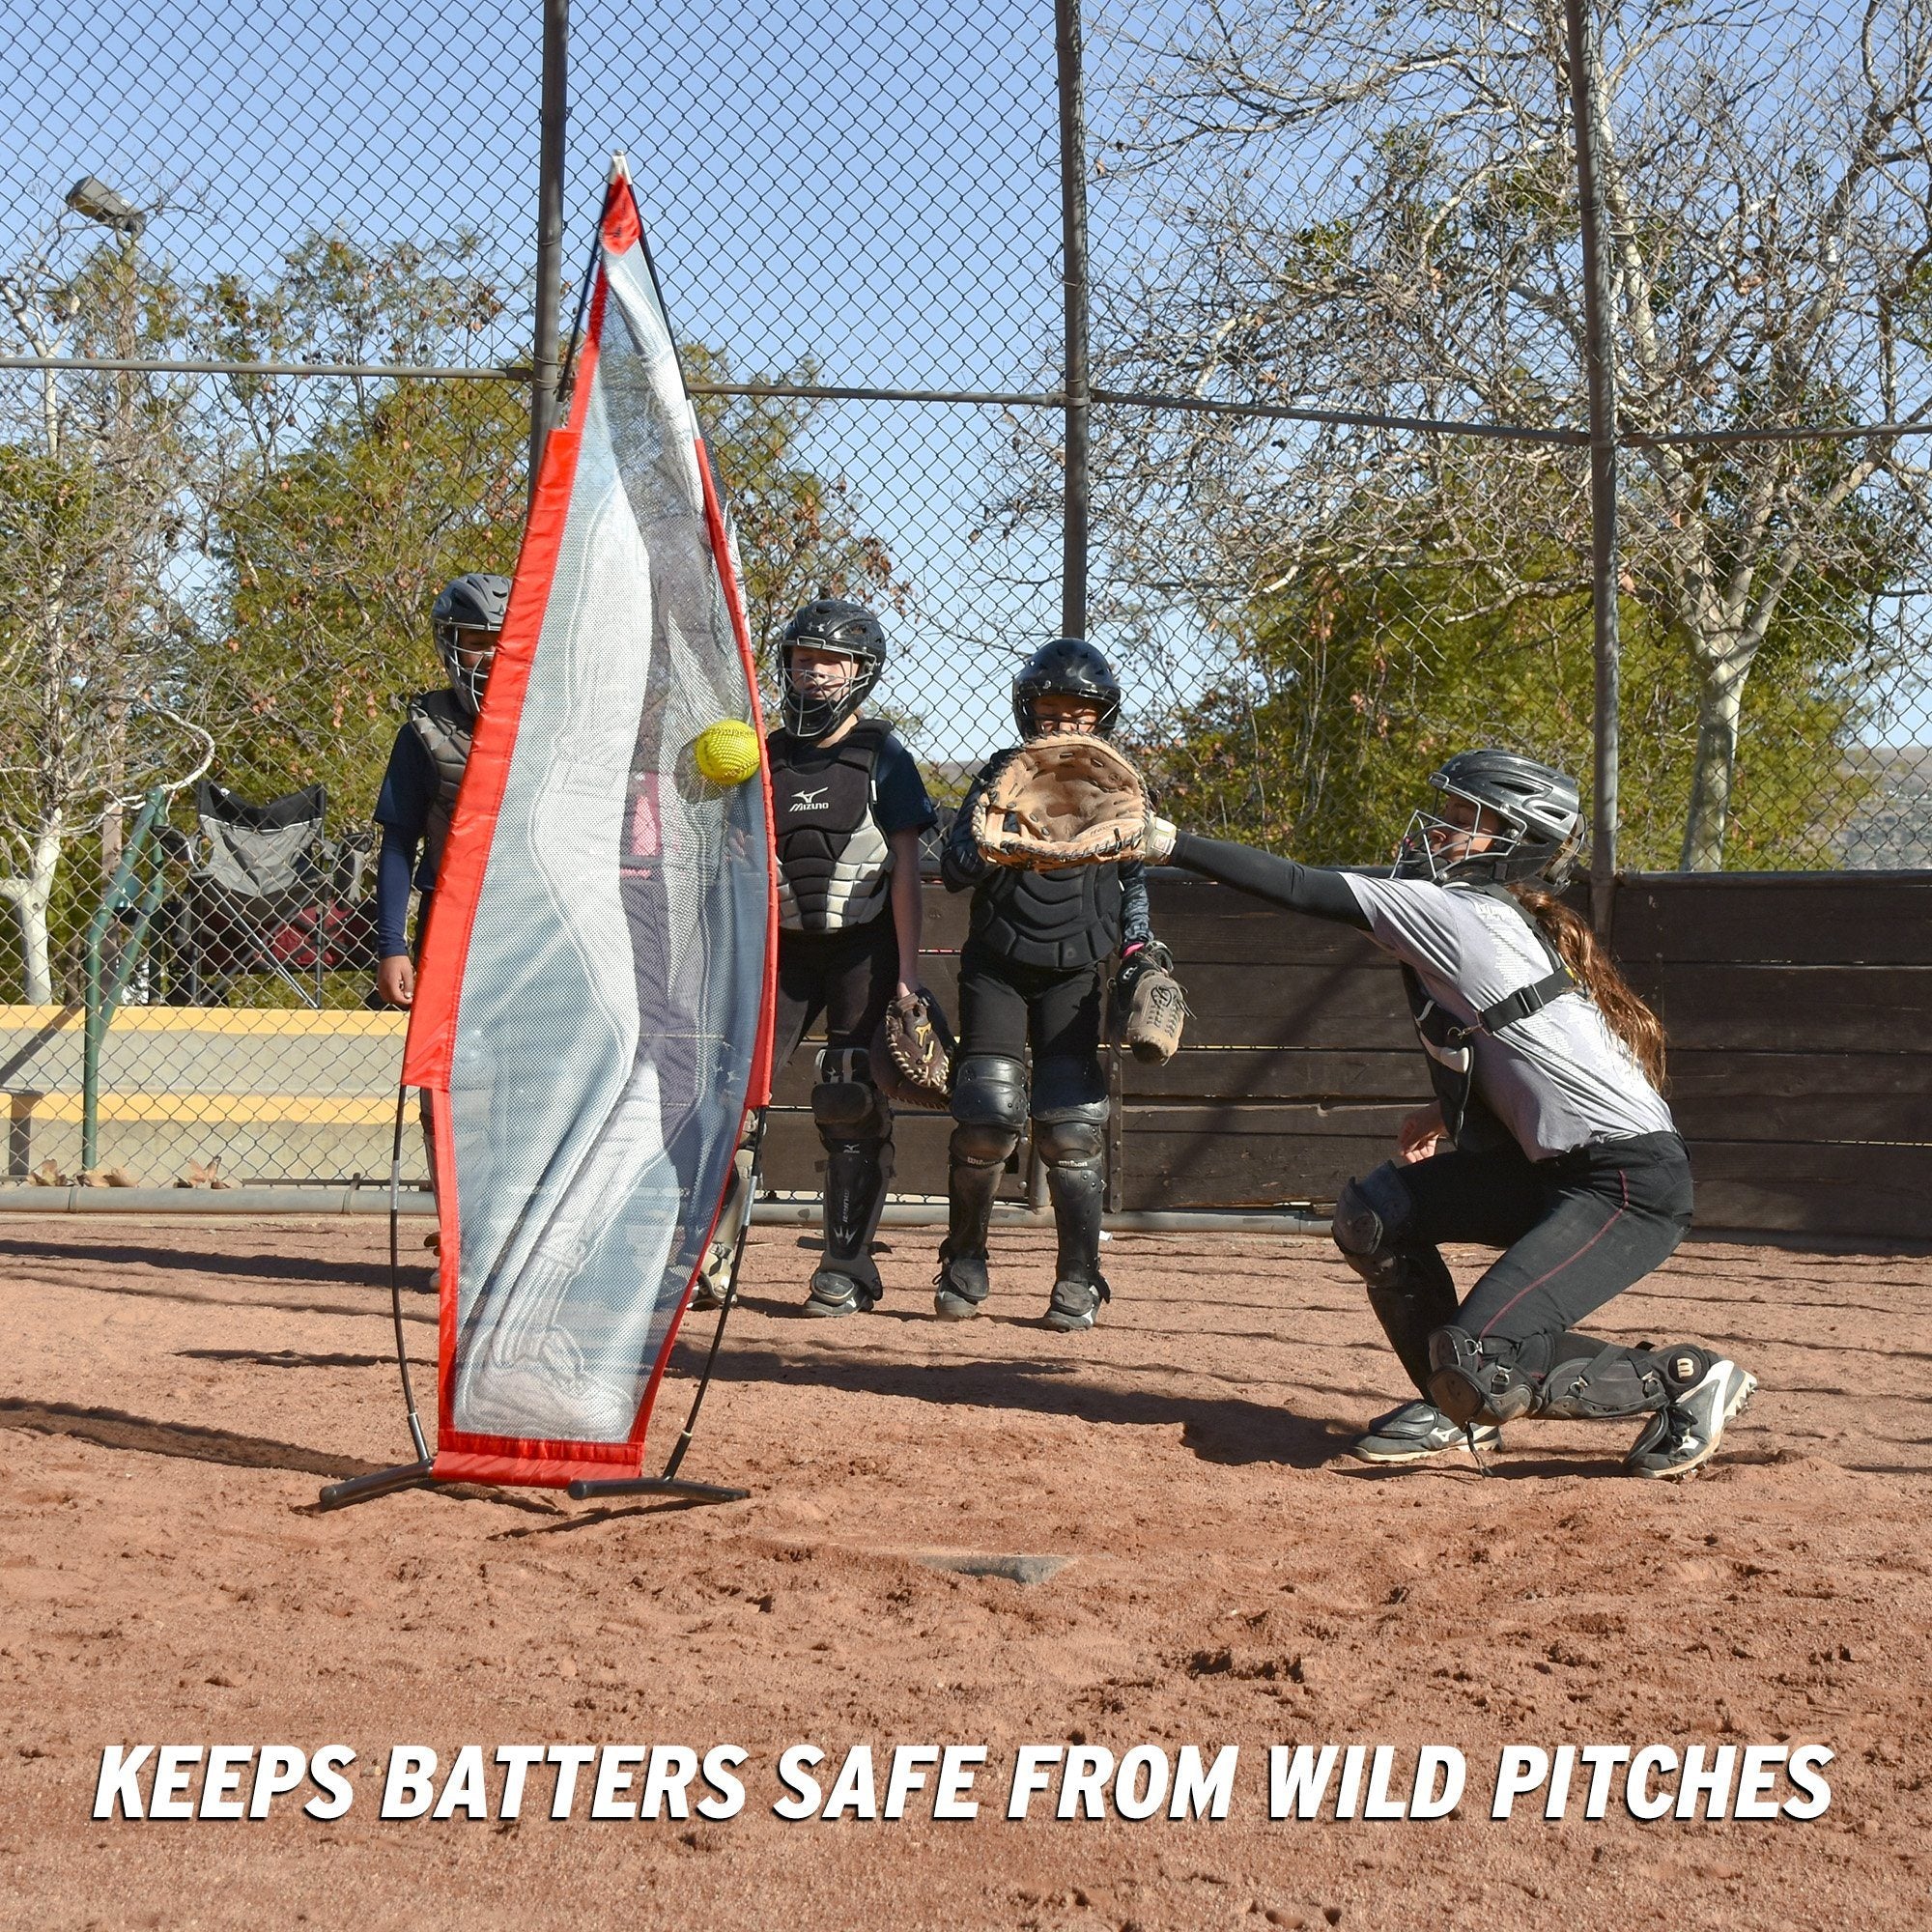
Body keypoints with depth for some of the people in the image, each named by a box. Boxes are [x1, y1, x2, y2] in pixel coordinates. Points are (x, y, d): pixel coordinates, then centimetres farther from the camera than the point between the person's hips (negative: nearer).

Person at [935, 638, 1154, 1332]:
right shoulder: (1001, 776, 4)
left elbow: (1135, 880, 18)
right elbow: (953, 870, -2)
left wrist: (1138, 954, 7)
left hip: (1074, 974, 0)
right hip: (996, 966, 0)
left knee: (1072, 1126, -9)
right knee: (986, 1118, -8)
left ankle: (1079, 1281, 3)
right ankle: (964, 1263, 12)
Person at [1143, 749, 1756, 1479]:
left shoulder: (1453, 912, -13)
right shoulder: (1506, 919, 14)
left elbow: (1300, 889, -13)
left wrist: (1168, 841, -8)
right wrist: (1452, 1111, 14)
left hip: (1633, 1185, -10)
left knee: (1479, 1369, -18)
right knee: (1371, 1213, 10)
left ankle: (1683, 1377, 0)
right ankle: (1459, 1409, 21)